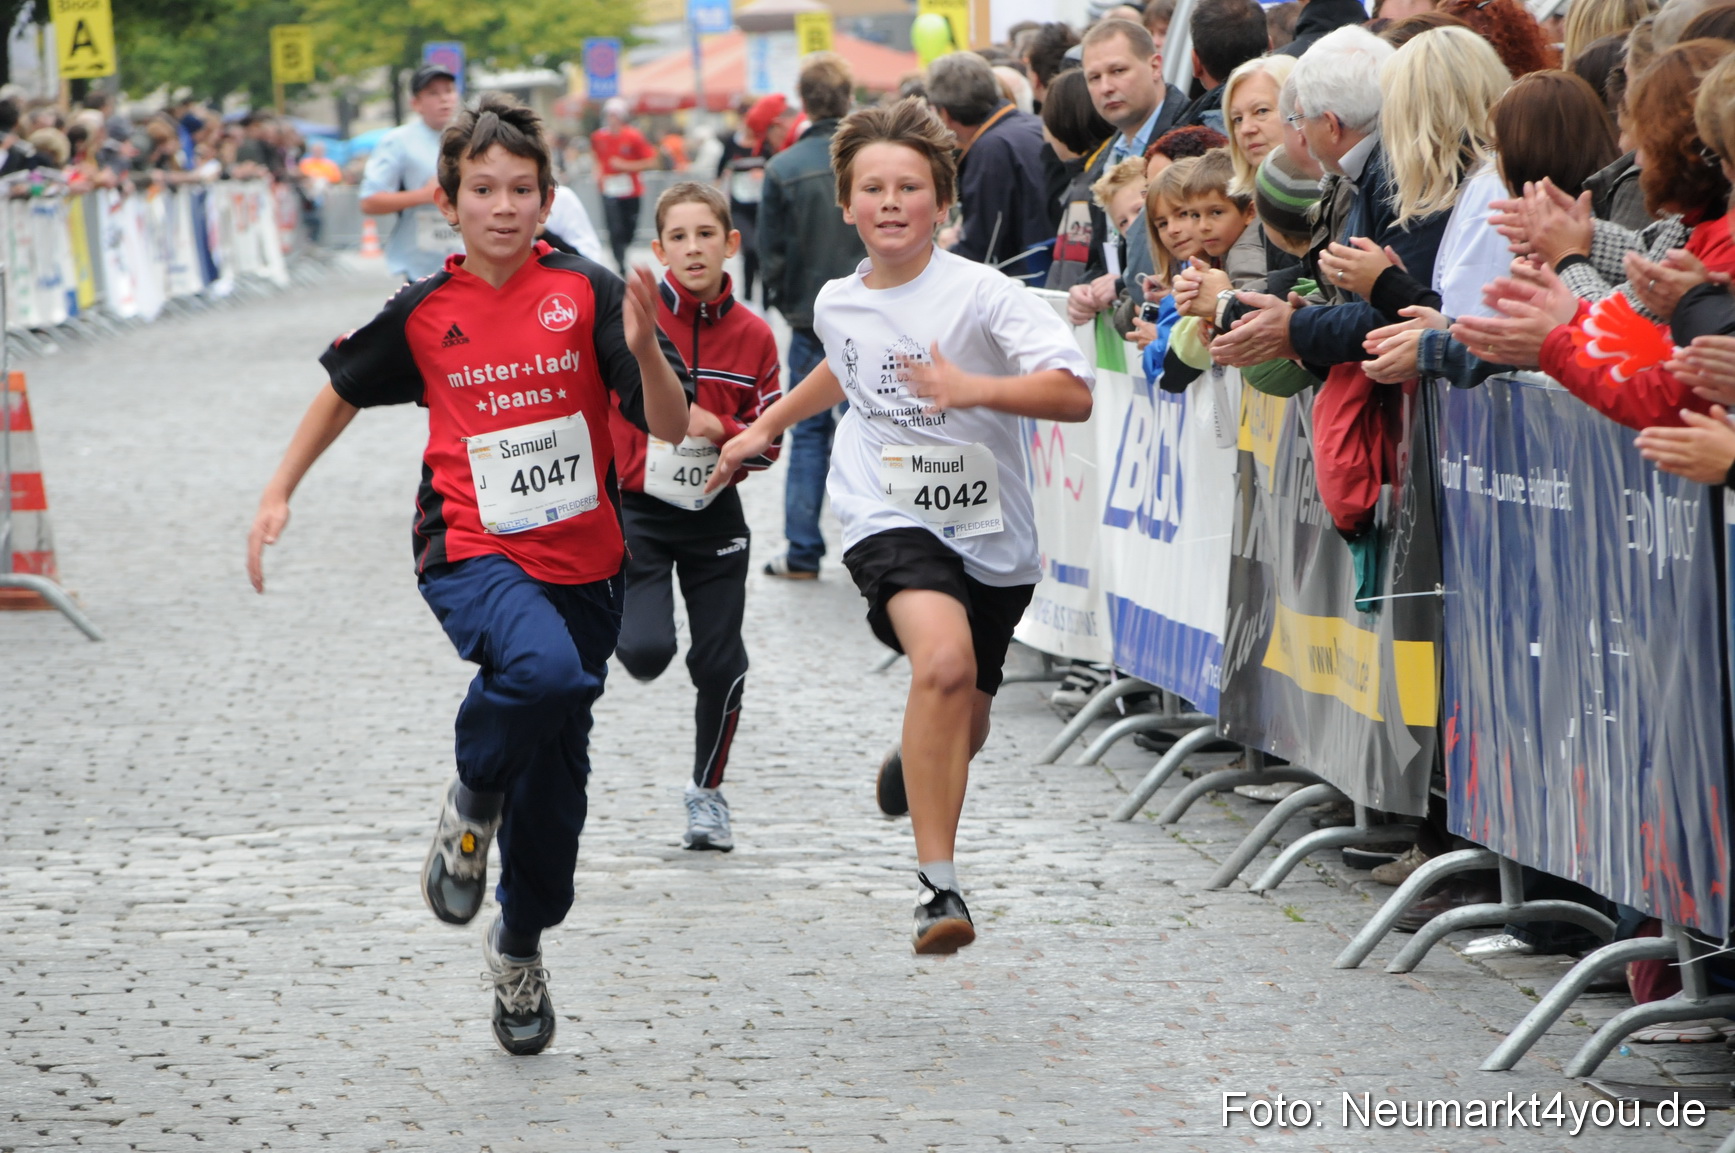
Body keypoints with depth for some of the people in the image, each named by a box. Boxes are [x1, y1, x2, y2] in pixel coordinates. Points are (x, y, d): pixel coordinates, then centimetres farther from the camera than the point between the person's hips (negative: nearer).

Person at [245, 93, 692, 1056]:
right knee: (544, 666, -35)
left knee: (556, 780, 10)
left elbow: (671, 426, -9)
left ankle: (519, 950, 34)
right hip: (472, 553, -2)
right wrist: (279, 493, 17)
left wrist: (645, 351, -28)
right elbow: (345, 390, 19)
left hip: (581, 561, 2)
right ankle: (472, 801, -6)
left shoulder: (588, 293, -4)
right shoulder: (423, 314, 0)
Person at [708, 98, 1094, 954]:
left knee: (965, 720, 16)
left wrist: (974, 388, -31)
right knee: (944, 661, -30)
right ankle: (939, 885, -28)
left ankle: (916, 763, 57)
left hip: (991, 532, 0)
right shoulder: (838, 303, 5)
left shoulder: (981, 292, -10)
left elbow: (1074, 393, -19)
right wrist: (766, 426, 36)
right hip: (891, 520, 0)